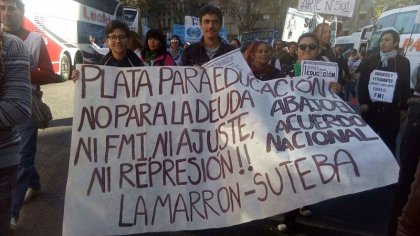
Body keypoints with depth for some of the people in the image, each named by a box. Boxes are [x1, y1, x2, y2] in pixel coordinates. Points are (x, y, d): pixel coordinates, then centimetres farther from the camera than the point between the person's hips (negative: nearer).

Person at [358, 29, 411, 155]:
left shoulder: (403, 62, 2)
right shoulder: (372, 60, 5)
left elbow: (405, 86, 4)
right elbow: (363, 82, 4)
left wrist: (404, 108, 2)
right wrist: (362, 102, -4)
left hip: (390, 109, -2)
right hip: (370, 106, 2)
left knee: (388, 141, 5)